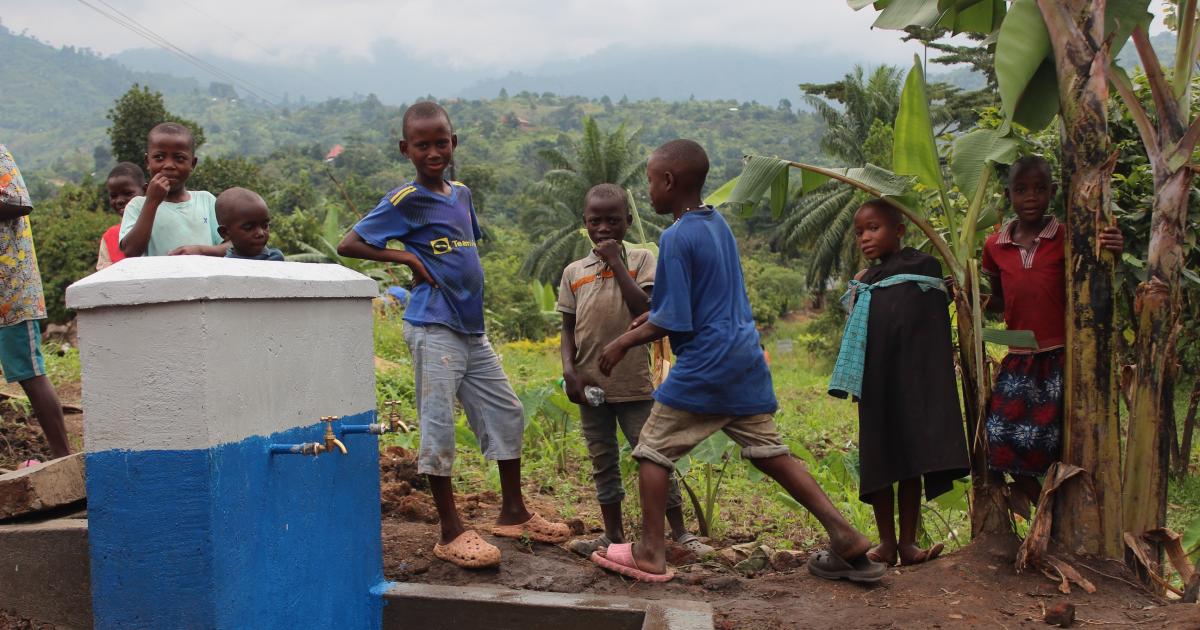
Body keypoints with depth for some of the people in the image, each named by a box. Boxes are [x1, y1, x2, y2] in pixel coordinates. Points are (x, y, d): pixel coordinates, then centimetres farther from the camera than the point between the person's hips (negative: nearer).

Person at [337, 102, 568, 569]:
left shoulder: (460, 193, 12)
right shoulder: (406, 200, -8)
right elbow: (348, 244, -9)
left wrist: (464, 282, 8)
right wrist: (407, 257, -15)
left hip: (472, 328, 8)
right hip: (434, 329, -8)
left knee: (507, 413, 12)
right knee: (438, 424, -4)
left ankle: (514, 513, 26)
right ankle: (451, 533, 5)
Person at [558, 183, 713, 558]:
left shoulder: (640, 259, 0)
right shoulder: (574, 272, 8)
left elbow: (645, 310, -15)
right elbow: (568, 329, 10)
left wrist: (616, 262, -13)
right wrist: (569, 371, -5)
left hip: (634, 382, -3)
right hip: (590, 384, 4)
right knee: (603, 463, 13)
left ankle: (679, 533, 11)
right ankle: (613, 535, 25)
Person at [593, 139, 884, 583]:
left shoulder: (676, 238, -14)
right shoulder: (719, 224, 12)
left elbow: (672, 321, -15)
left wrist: (625, 341, -1)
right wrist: (656, 313, 22)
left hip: (703, 367, -8)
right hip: (746, 359, 8)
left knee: (653, 450, 6)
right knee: (769, 452, 12)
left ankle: (651, 553, 11)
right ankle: (846, 538, 10)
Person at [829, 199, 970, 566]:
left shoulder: (924, 268, 1)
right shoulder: (865, 283, 15)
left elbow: (938, 330, -3)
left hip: (913, 382, -4)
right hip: (876, 384, 4)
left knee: (910, 463, 0)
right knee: (879, 463, 4)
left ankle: (908, 543, 6)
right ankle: (887, 543, 10)